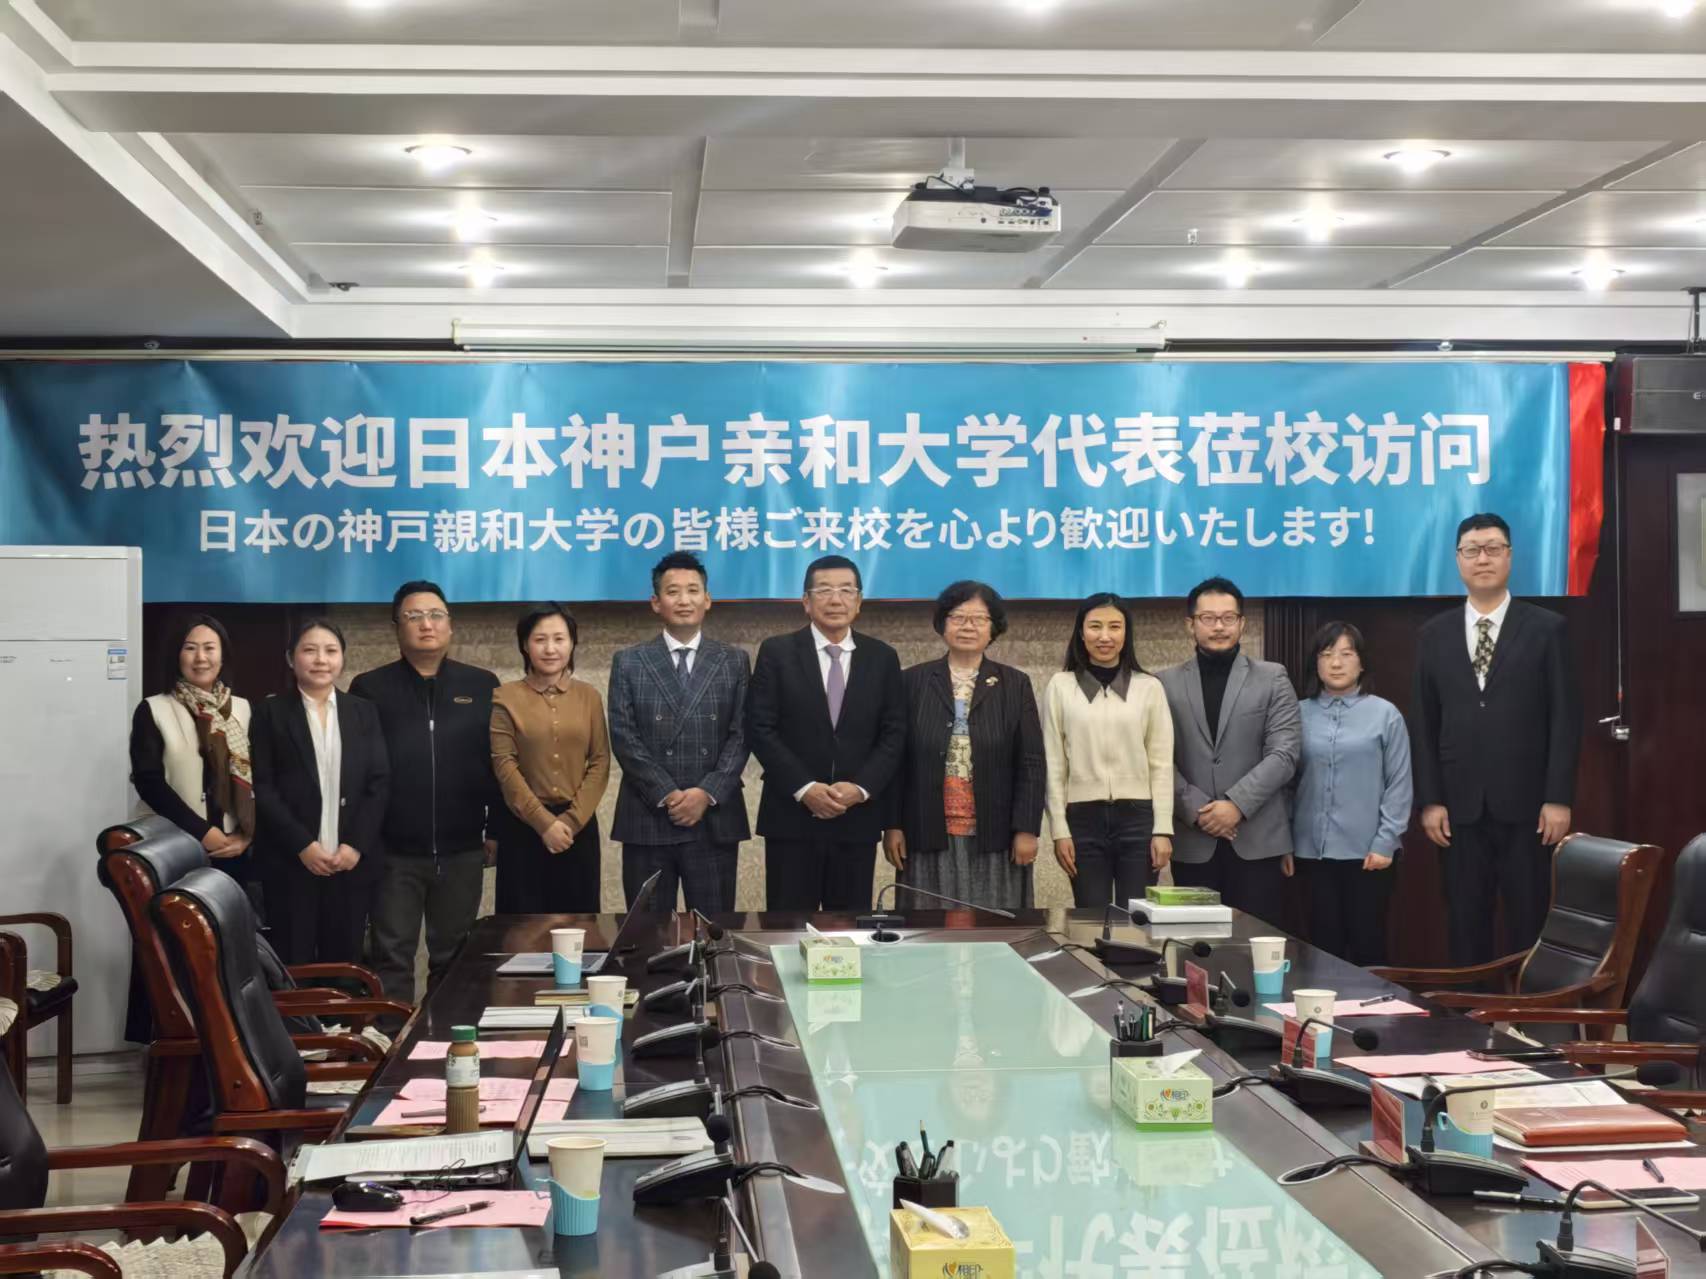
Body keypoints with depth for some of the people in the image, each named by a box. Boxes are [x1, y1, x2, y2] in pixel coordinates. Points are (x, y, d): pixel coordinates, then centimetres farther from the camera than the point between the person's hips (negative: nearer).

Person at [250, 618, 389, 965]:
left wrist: (357, 845, -7)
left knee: (344, 964, 4)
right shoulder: (270, 713, 4)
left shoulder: (364, 712, 12)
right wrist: (302, 845, -12)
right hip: (290, 862, -2)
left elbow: (380, 783, 6)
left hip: (353, 861, 2)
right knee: (294, 966, -1)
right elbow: (262, 789, -2)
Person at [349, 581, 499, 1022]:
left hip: (462, 850, 2)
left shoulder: (482, 686, 6)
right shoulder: (370, 688, 2)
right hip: (394, 850, -1)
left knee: (452, 958, 11)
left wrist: (497, 828, 1)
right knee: (392, 956, 3)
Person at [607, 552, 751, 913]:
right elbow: (624, 737, -1)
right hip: (648, 818, 0)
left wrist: (707, 794, -11)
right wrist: (666, 795, -11)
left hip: (715, 819, 0)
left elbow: (741, 735, 2)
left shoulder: (734, 662, 9)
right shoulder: (629, 663, 7)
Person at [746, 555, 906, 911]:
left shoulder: (882, 658, 8)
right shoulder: (777, 652, 1)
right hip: (791, 815, -2)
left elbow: (894, 734, 5)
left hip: (857, 817, 2)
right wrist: (804, 789, -13)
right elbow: (760, 729, -5)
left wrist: (861, 788, -10)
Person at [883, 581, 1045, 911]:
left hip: (994, 838, 0)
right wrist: (893, 826, 0)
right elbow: (895, 760, 6)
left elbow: (1031, 763, 4)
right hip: (928, 836, 0)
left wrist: (1027, 830, -3)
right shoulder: (913, 682, 7)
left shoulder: (1015, 685, 7)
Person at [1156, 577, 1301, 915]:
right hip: (1192, 841, 1)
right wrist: (1196, 809, -11)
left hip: (1258, 839, -1)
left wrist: (1237, 804, -13)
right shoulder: (1167, 684, 8)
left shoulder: (1272, 679, 7)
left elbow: (1284, 753, -3)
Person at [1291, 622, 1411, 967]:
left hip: (1367, 852, -2)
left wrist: (1385, 842, -8)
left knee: (1367, 944, 3)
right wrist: (1284, 842, 4)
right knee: (1324, 944, 7)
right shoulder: (1300, 715, 5)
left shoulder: (1385, 714, -1)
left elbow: (1399, 785, -2)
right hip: (1313, 850, 2)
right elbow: (1288, 781, 8)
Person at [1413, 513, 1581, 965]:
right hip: (1459, 805, 2)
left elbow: (1565, 717, -1)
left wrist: (1558, 798, -8)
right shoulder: (1434, 634, 10)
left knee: (1530, 925, 2)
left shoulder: (1546, 629, 3)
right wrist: (1429, 800, 1)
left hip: (1525, 803, -2)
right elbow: (1424, 724, 8)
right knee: (1466, 927, 6)